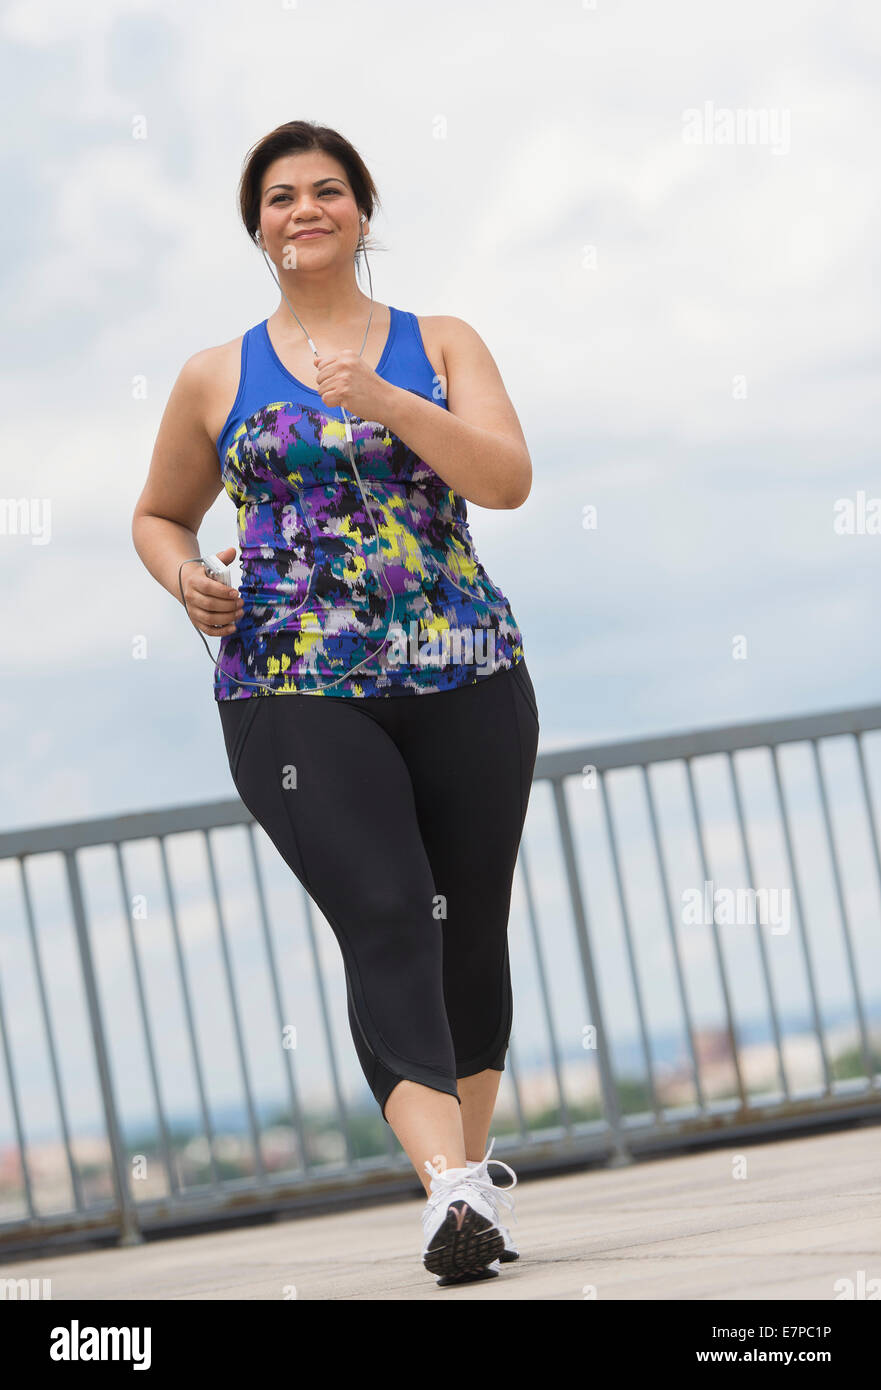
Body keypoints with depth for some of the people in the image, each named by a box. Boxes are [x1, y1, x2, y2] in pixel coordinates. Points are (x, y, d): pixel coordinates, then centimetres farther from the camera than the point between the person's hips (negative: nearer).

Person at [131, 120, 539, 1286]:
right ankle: (454, 1190, -31)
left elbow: (509, 480, -6)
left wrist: (385, 401, -19)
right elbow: (157, 517, 24)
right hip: (292, 692, -1)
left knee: (471, 929, 7)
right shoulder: (216, 380, 11)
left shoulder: (443, 347, 9)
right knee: (387, 920, -19)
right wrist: (185, 579, 1)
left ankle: (472, 1166, 26)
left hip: (464, 676, 2)